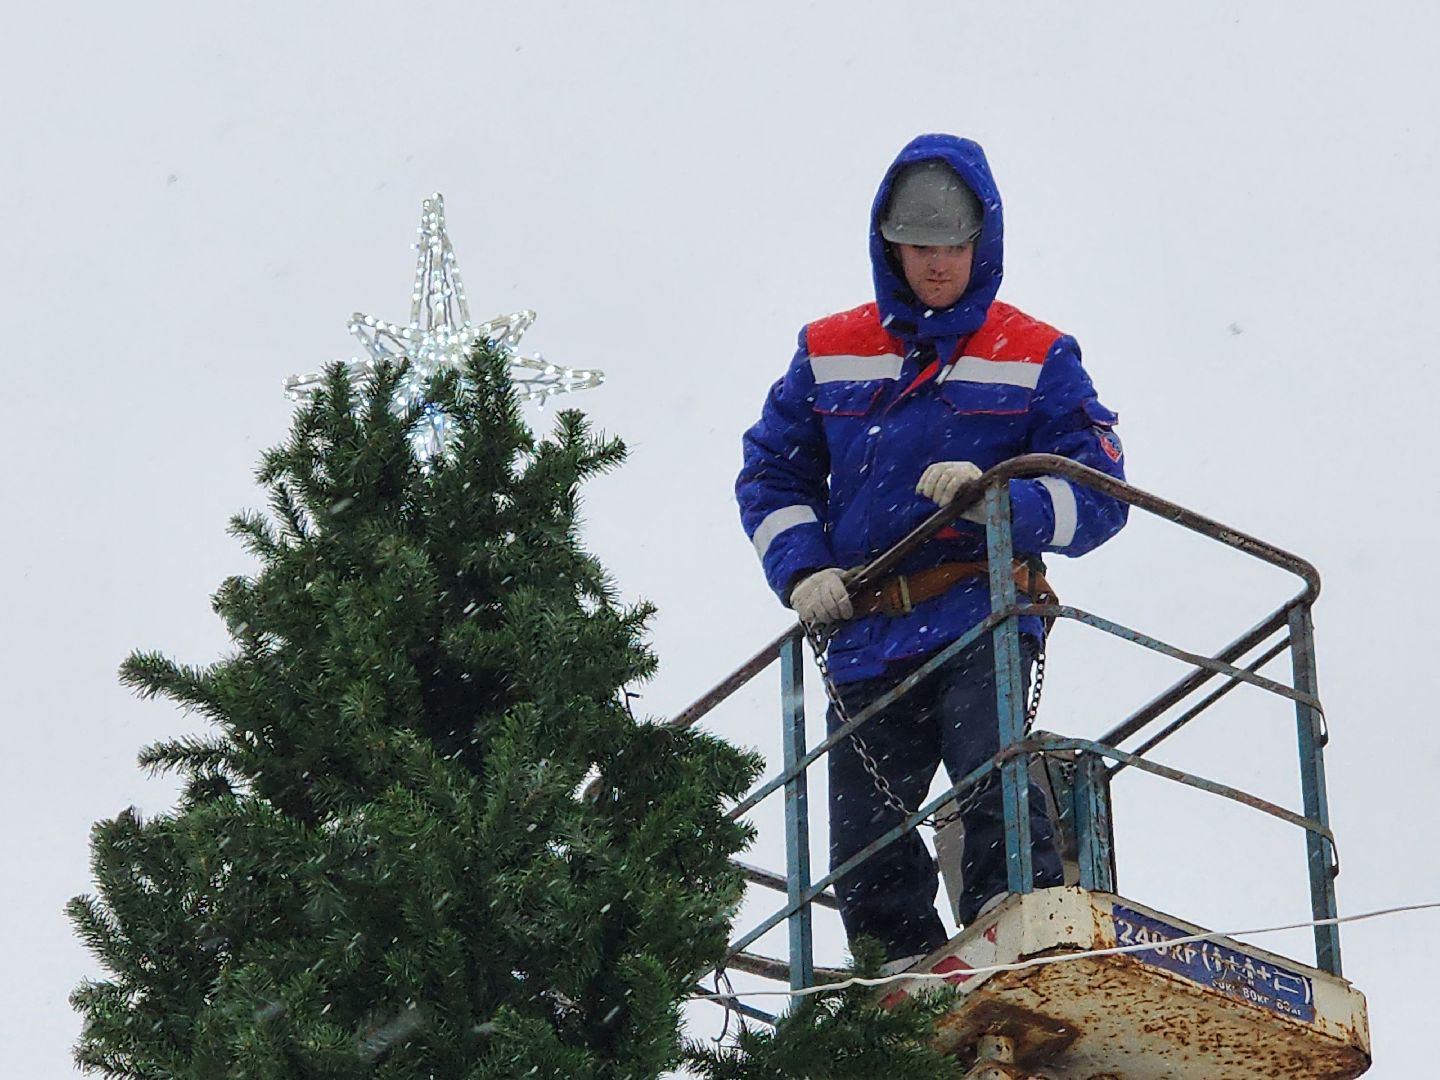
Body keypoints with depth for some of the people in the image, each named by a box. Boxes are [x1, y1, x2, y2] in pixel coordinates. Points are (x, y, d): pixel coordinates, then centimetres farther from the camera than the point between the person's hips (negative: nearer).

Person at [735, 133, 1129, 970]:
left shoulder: (1036, 358, 8)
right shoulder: (829, 354, 15)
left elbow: (1098, 494, 2)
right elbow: (771, 473, 19)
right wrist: (801, 568, 0)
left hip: (983, 617, -3)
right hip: (865, 634, 3)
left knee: (991, 765, -28)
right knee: (866, 838, 2)